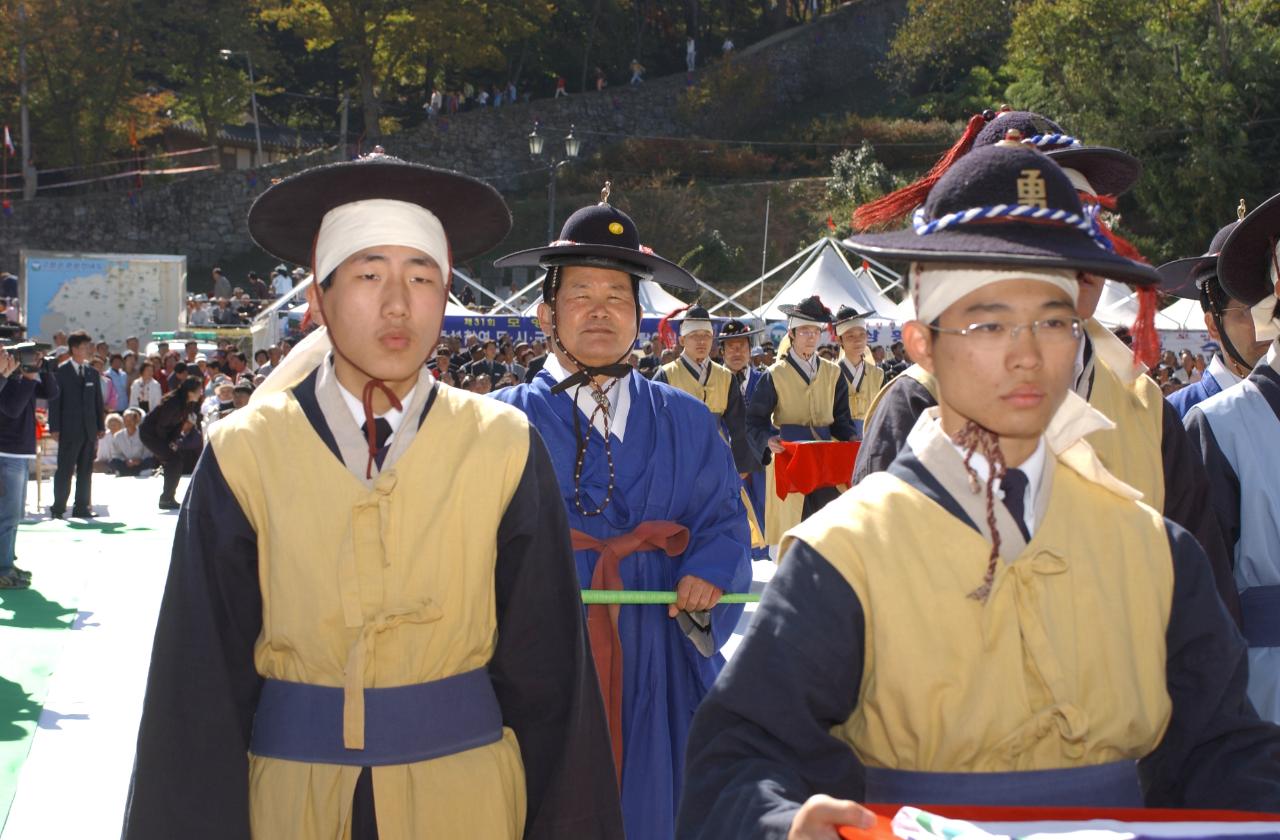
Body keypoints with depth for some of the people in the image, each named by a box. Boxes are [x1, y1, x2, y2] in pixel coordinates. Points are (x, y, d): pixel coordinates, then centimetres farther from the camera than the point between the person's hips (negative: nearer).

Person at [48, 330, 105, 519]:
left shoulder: (92, 373, 13)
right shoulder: (61, 372, -2)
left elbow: (99, 402, 15)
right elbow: (54, 401, -4)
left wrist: (100, 426, 10)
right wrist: (54, 428, -9)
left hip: (89, 431, 5)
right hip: (69, 430, -5)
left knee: (86, 470, 6)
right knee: (65, 470, -3)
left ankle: (82, 507, 11)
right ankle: (58, 507, 3)